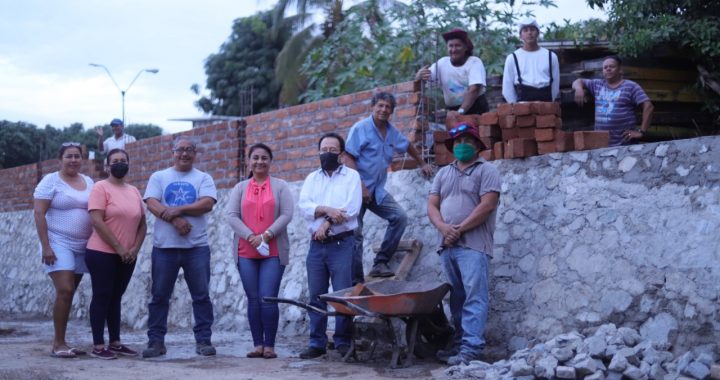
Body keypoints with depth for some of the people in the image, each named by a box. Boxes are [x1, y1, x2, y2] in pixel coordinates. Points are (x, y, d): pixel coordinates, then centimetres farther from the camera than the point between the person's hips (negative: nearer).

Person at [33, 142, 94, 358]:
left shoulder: (89, 182, 12)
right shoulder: (51, 181, -5)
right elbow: (39, 214, -10)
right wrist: (45, 246, -17)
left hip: (83, 246, 6)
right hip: (59, 244, -5)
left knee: (69, 293, 6)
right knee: (64, 291, -16)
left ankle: (61, 343, 11)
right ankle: (58, 344, -10)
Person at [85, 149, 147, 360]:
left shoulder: (134, 191, 12)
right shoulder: (101, 187, -6)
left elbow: (142, 224, 14)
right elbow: (97, 221, -15)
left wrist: (135, 248, -2)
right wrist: (118, 248, -14)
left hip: (127, 257, 6)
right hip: (102, 253, -6)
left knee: (116, 298, 11)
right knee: (102, 297, -4)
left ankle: (115, 343, 16)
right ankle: (98, 346, -3)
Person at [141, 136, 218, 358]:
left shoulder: (203, 178, 10)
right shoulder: (159, 177, 11)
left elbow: (207, 204, -6)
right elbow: (152, 204, -3)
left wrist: (178, 209, -15)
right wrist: (175, 220, -17)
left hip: (197, 246, 0)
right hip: (164, 246, 0)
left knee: (202, 295, 0)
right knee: (159, 295, 2)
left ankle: (203, 340, 6)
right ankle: (156, 340, 8)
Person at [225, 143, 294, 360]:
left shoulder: (280, 186, 7)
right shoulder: (240, 188, 12)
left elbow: (286, 214, -3)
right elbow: (231, 215, 1)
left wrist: (267, 235, -15)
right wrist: (251, 236, -13)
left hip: (273, 252, -2)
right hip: (246, 252, 2)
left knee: (268, 299, -9)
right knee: (253, 299, 3)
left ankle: (269, 345, -2)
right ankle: (258, 344, 7)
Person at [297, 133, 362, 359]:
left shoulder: (351, 176, 4)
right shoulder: (312, 178, 16)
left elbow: (352, 208, -9)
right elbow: (304, 205, 0)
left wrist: (326, 224, -12)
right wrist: (327, 209, -16)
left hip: (341, 243, -4)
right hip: (317, 244, 4)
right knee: (316, 296, 4)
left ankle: (343, 341, 1)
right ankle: (317, 343, 8)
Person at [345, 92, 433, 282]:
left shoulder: (392, 132, 10)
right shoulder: (361, 128, -9)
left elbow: (408, 146, 31)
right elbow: (348, 159, -14)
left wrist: (422, 164, 40)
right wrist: (361, 187, -21)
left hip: (377, 191, 6)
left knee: (400, 217, -13)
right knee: (355, 235, -6)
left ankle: (380, 262, -7)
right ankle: (356, 281, -1)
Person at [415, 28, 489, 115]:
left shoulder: (475, 62, -10)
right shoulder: (442, 63, 1)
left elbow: (474, 90, -21)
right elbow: (418, 78, -3)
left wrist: (461, 111, -33)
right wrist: (420, 74, -28)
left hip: (476, 109, -3)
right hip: (453, 110, 3)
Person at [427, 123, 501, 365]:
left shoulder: (486, 170, 1)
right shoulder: (443, 174, 20)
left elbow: (487, 205, -10)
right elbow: (432, 205, 12)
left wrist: (459, 230, -12)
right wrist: (443, 228, -9)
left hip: (473, 245, -6)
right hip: (447, 246, 6)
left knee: (474, 298, -11)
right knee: (456, 298, 9)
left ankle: (471, 348, -15)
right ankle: (458, 343, 12)